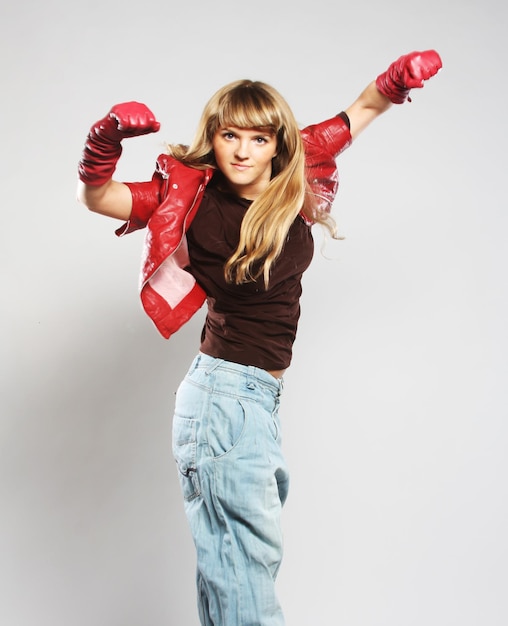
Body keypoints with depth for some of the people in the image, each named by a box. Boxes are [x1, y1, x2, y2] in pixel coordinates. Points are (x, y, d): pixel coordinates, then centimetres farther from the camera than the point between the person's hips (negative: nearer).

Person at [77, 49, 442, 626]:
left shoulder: (295, 183, 0)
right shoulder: (195, 199, -12)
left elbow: (361, 109, 11)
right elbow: (95, 197, -12)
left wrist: (396, 80, -8)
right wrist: (106, 141, -30)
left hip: (260, 398, 8)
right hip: (225, 397, -7)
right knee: (247, 562, -3)